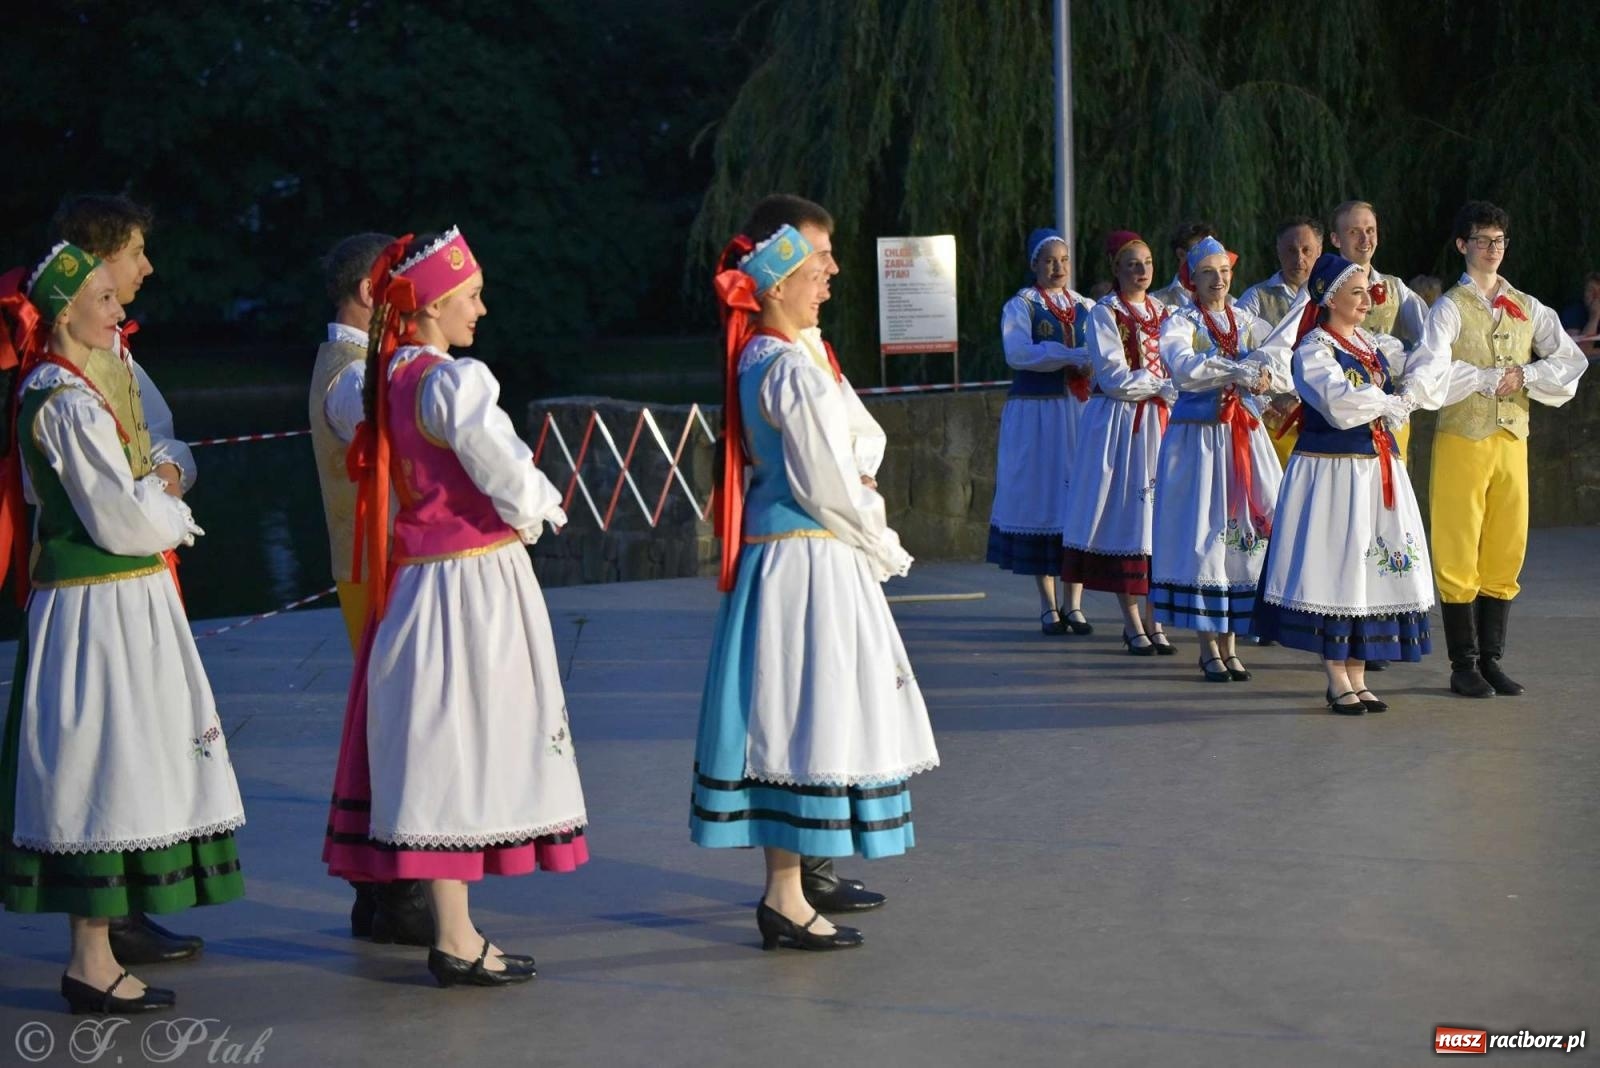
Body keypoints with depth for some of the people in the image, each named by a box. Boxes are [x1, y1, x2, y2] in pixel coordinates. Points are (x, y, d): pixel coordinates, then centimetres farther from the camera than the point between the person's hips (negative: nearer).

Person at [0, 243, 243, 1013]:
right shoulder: (69, 405, -17)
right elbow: (123, 522, -18)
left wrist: (152, 497, 7)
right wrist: (166, 502, 0)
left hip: (81, 602, 10)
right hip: (105, 606, -10)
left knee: (94, 773, 13)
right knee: (109, 769, -4)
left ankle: (92, 954, 20)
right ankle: (92, 962, 2)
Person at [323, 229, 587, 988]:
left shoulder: (389, 379, 9)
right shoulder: (451, 382, -16)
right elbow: (509, 478, -16)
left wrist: (522, 509, 11)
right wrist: (537, 512, 5)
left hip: (417, 577, 8)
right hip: (473, 578, -8)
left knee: (436, 753, 11)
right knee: (461, 748, -3)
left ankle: (453, 929, 20)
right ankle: (454, 939, 2)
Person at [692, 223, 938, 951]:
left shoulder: (750, 361, 12)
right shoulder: (794, 370, -17)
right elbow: (826, 486, -17)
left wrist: (863, 505, 16)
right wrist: (883, 549, -3)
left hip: (766, 556, 9)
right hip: (811, 562, -9)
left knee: (780, 719, 12)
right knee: (807, 720, -4)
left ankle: (784, 888, 20)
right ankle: (785, 900, 0)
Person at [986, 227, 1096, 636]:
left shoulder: (1086, 308, 15)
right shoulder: (1020, 306, 2)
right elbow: (1018, 353, -16)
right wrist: (1075, 356, -19)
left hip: (1081, 412, 4)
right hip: (1035, 415, -3)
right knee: (1042, 499, -3)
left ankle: (1074, 603, 4)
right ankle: (1049, 606, 4)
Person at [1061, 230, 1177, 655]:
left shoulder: (1163, 312, 16)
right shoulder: (1104, 313, -3)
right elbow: (1115, 378, -11)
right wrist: (1164, 386, -9)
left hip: (1161, 424, 5)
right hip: (1119, 424, -5)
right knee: (1125, 516, -4)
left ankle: (1155, 619, 7)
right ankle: (1132, 623, 1)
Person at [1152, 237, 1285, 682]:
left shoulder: (1249, 323, 14)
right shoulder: (1179, 324, 2)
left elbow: (1285, 376, 1)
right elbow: (1185, 369, -20)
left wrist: (1267, 375, -20)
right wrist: (1242, 372, -22)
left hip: (1246, 438, 4)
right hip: (1198, 439, -4)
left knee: (1248, 531, -1)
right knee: (1202, 532, -5)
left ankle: (1230, 643, 7)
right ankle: (1209, 647, 2)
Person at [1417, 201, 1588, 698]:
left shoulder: (1528, 309, 12)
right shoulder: (1450, 308, -2)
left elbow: (1571, 362, 4)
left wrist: (1524, 376, -10)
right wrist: (1491, 378, -12)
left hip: (1512, 440, 5)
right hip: (1462, 439, -4)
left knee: (1506, 553, 6)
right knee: (1458, 554, -2)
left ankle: (1490, 659, 16)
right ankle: (1463, 666, 6)